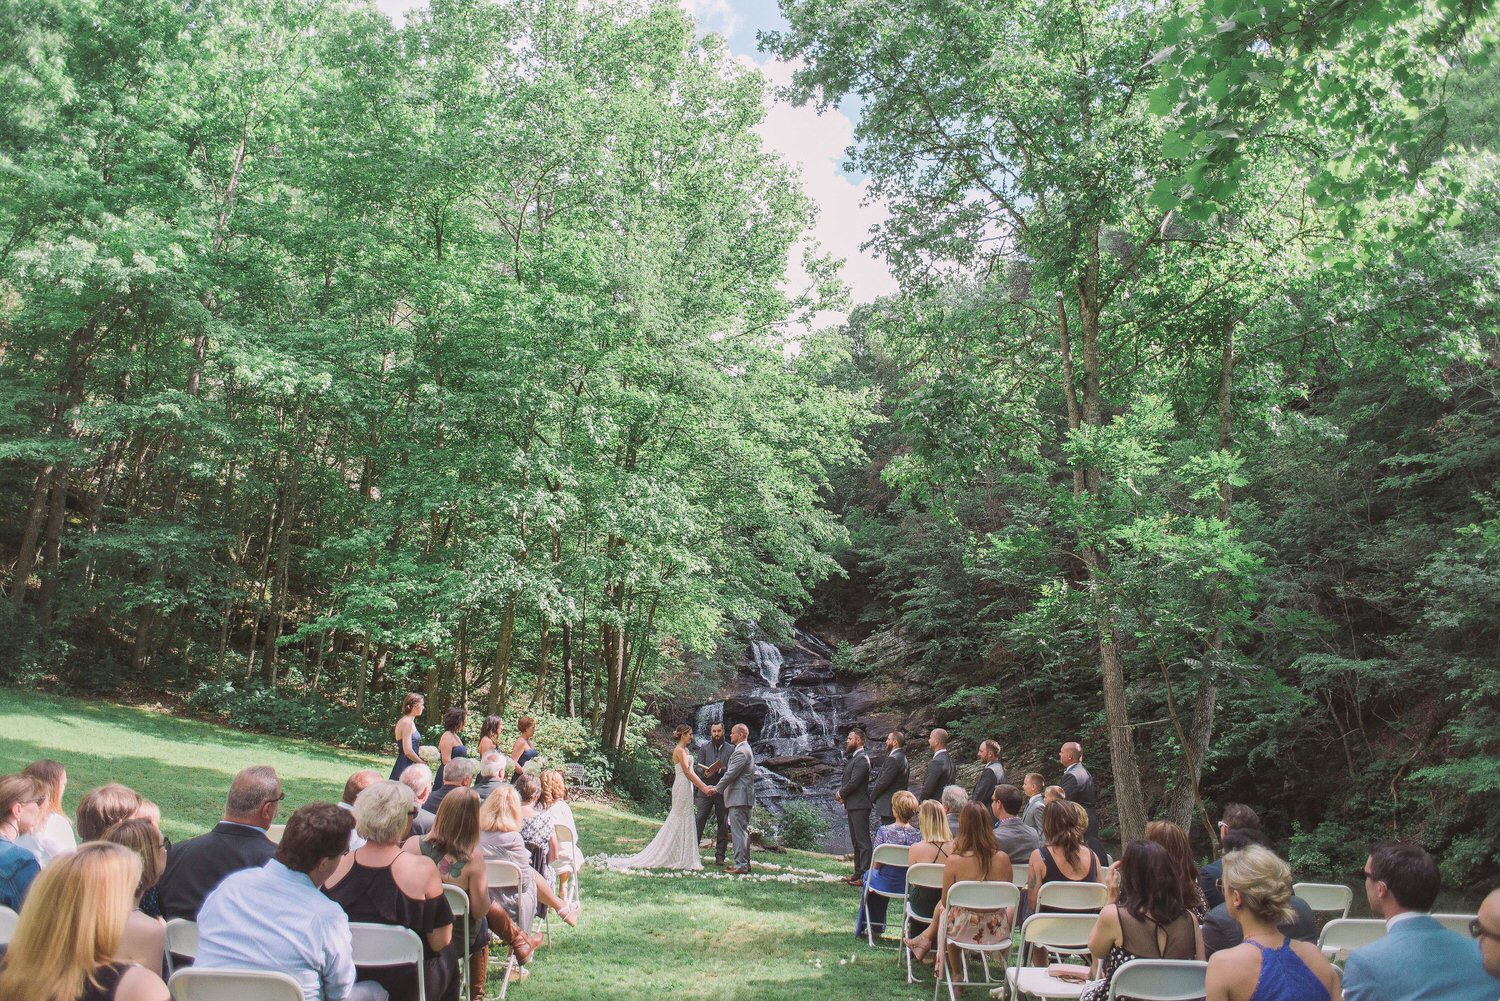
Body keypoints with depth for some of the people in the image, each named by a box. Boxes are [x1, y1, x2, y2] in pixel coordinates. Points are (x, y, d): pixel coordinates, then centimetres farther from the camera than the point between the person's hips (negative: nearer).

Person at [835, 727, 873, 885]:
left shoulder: (862, 759, -16)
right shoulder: (854, 757, 16)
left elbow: (854, 782, -22)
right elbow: (847, 779, 18)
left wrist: (841, 793, -7)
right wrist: (841, 794, 2)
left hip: (859, 807, -11)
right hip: (852, 806, 11)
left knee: (863, 841, -8)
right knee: (856, 841, 16)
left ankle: (866, 876, -6)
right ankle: (858, 872, 23)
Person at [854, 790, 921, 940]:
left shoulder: (884, 831, -21)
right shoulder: (918, 835, -14)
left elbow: (876, 864, -13)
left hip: (885, 884, -2)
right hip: (908, 886, 2)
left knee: (869, 875, 33)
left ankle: (862, 927, 46)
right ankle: (878, 927, 46)